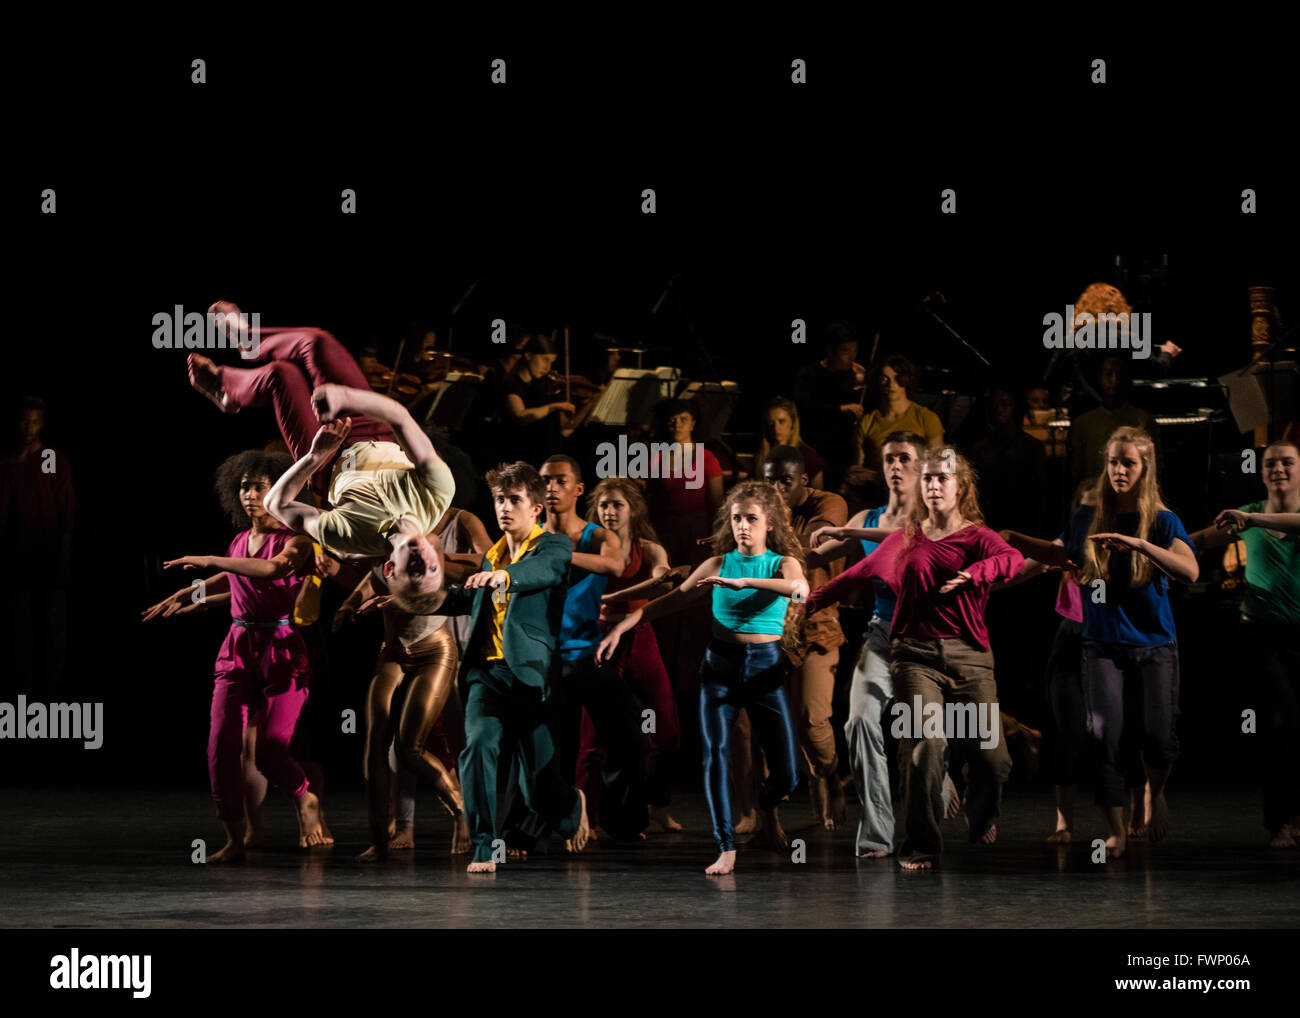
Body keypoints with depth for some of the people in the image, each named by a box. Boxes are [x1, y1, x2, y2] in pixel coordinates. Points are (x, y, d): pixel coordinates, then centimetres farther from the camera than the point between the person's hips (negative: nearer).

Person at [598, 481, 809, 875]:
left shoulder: (782, 563, 2)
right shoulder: (718, 564, 7)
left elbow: (800, 588, -22)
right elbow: (672, 601, 9)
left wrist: (743, 582, -33)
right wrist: (620, 627, 1)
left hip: (766, 666, -1)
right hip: (720, 665, 1)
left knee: (787, 773, -3)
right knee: (716, 753, -15)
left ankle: (767, 806, 33)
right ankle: (726, 848, -9)